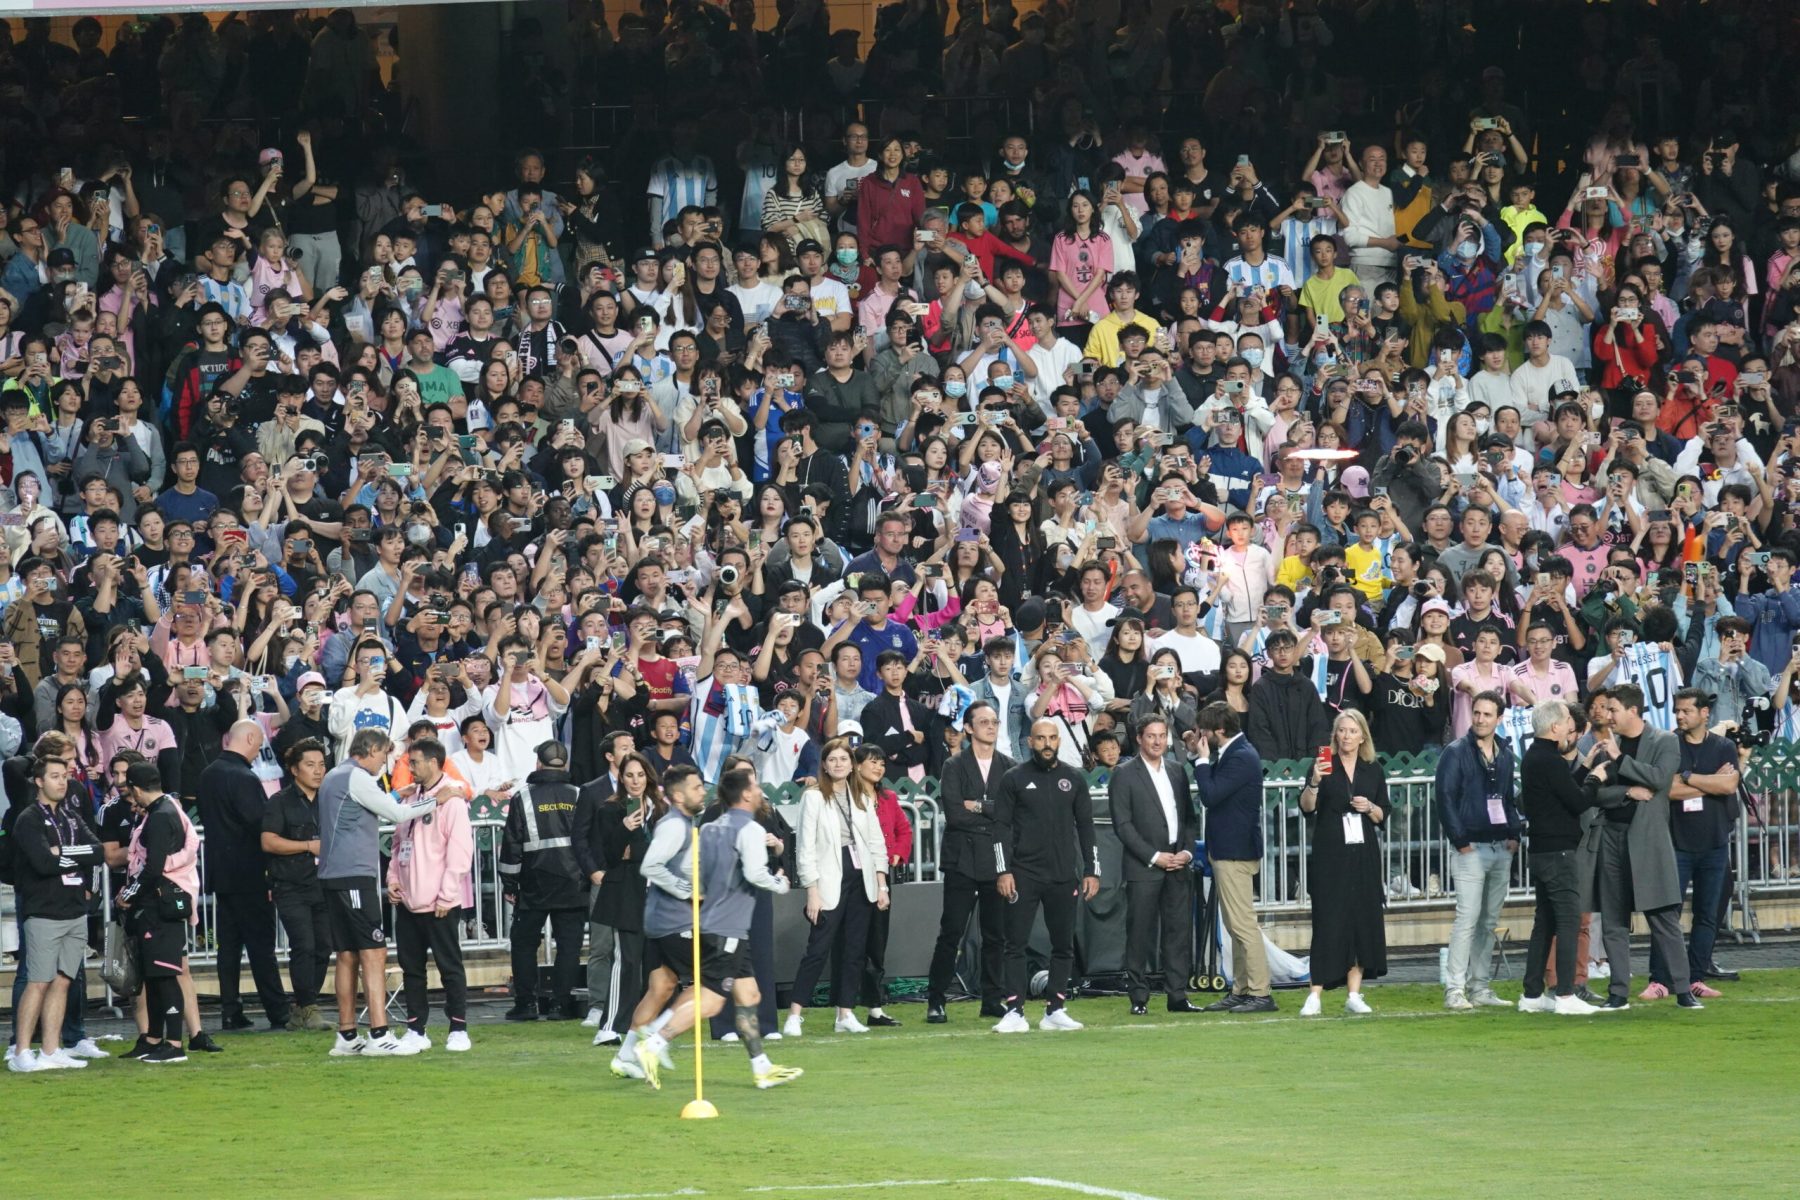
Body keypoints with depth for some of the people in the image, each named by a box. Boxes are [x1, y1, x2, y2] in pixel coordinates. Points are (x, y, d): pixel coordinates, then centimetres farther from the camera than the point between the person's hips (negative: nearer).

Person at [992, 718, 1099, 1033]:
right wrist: (1003, 871, -9)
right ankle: (1015, 1012, -5)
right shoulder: (1014, 779, 1)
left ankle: (1055, 1010, 11)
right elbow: (1002, 826, -1)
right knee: (1016, 944, -5)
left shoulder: (1073, 779, 9)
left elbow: (1086, 826, 11)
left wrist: (1091, 871, 5)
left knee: (1064, 945, 4)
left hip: (1064, 876, 3)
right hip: (1024, 874, -3)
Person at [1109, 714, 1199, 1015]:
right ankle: (1139, 998, 1)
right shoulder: (1125, 775, -2)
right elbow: (1122, 824, -7)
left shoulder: (1177, 771, 14)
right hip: (1143, 867, -5)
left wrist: (1187, 851, 0)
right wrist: (1154, 857, -12)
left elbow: (1188, 816, 16)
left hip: (1179, 866, 5)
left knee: (1179, 931, 3)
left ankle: (1177, 995, 7)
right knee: (1140, 935, -3)